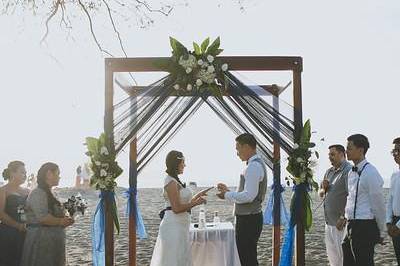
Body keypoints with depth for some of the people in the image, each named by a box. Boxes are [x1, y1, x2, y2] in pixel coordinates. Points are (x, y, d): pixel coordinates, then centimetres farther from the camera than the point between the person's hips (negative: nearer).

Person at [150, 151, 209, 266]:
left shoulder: (175, 180, 15)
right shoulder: (171, 182, -15)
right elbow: (177, 208, -20)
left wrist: (197, 195, 20)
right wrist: (196, 203, -11)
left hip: (180, 225, 10)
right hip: (174, 225, -10)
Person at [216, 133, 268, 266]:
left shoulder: (254, 167, -18)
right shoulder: (257, 164, 14)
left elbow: (248, 196, -26)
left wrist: (227, 195, -13)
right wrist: (229, 191, 12)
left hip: (248, 220, -10)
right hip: (251, 217, 10)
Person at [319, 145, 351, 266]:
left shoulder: (348, 170, -14)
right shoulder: (329, 171, 13)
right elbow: (321, 193, 22)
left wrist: (344, 218, -23)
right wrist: (324, 189, -1)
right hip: (329, 221, 9)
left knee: (342, 254, -3)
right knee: (332, 254, 17)